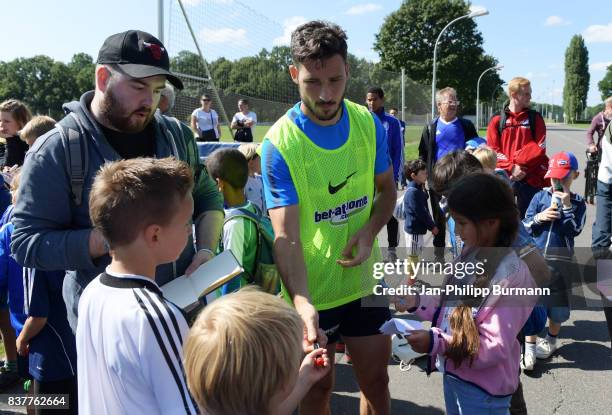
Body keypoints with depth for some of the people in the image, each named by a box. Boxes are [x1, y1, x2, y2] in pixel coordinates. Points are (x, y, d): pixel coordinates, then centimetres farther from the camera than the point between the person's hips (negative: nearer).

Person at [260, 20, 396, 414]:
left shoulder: (369, 124, -7)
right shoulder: (279, 145, -20)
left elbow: (387, 189, 7)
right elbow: (286, 238, -24)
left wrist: (369, 232, -15)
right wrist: (302, 303, -40)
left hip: (365, 280, 3)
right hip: (311, 289, -3)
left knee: (376, 378, 18)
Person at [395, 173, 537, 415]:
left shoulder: (511, 276, -26)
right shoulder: (469, 255, -1)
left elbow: (495, 347, -25)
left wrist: (435, 342, -30)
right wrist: (417, 303, -4)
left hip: (483, 389, -7)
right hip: (453, 374, 8)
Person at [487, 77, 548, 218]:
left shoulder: (535, 118, 5)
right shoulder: (497, 120, 2)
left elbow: (539, 148, -2)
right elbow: (492, 150, -3)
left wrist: (518, 159, -13)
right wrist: (511, 168, -14)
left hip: (531, 178, 1)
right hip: (504, 177, 0)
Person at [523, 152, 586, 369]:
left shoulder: (578, 203, 2)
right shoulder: (540, 197, 2)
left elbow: (575, 230, -10)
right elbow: (524, 226, 2)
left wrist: (567, 206, -15)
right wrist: (539, 217, -16)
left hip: (561, 260, 0)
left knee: (557, 304, 13)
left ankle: (551, 340, 37)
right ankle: (530, 347, 10)